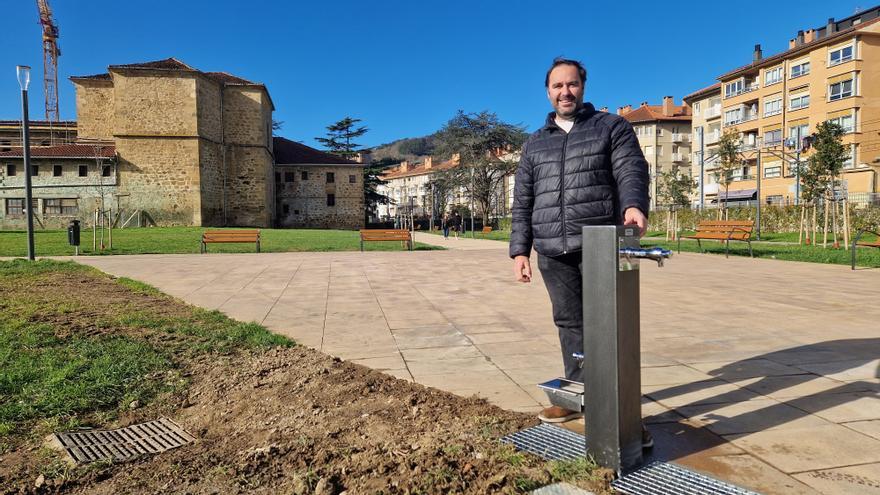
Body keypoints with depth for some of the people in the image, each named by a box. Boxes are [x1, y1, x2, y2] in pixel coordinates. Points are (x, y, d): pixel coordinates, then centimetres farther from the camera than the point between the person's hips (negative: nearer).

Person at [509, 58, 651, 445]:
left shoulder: (612, 127, 9)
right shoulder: (535, 144, 18)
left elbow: (632, 171, -6)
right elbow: (522, 202, 14)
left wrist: (634, 205, -28)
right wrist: (519, 250, 6)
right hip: (553, 253, 4)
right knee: (570, 323, 9)